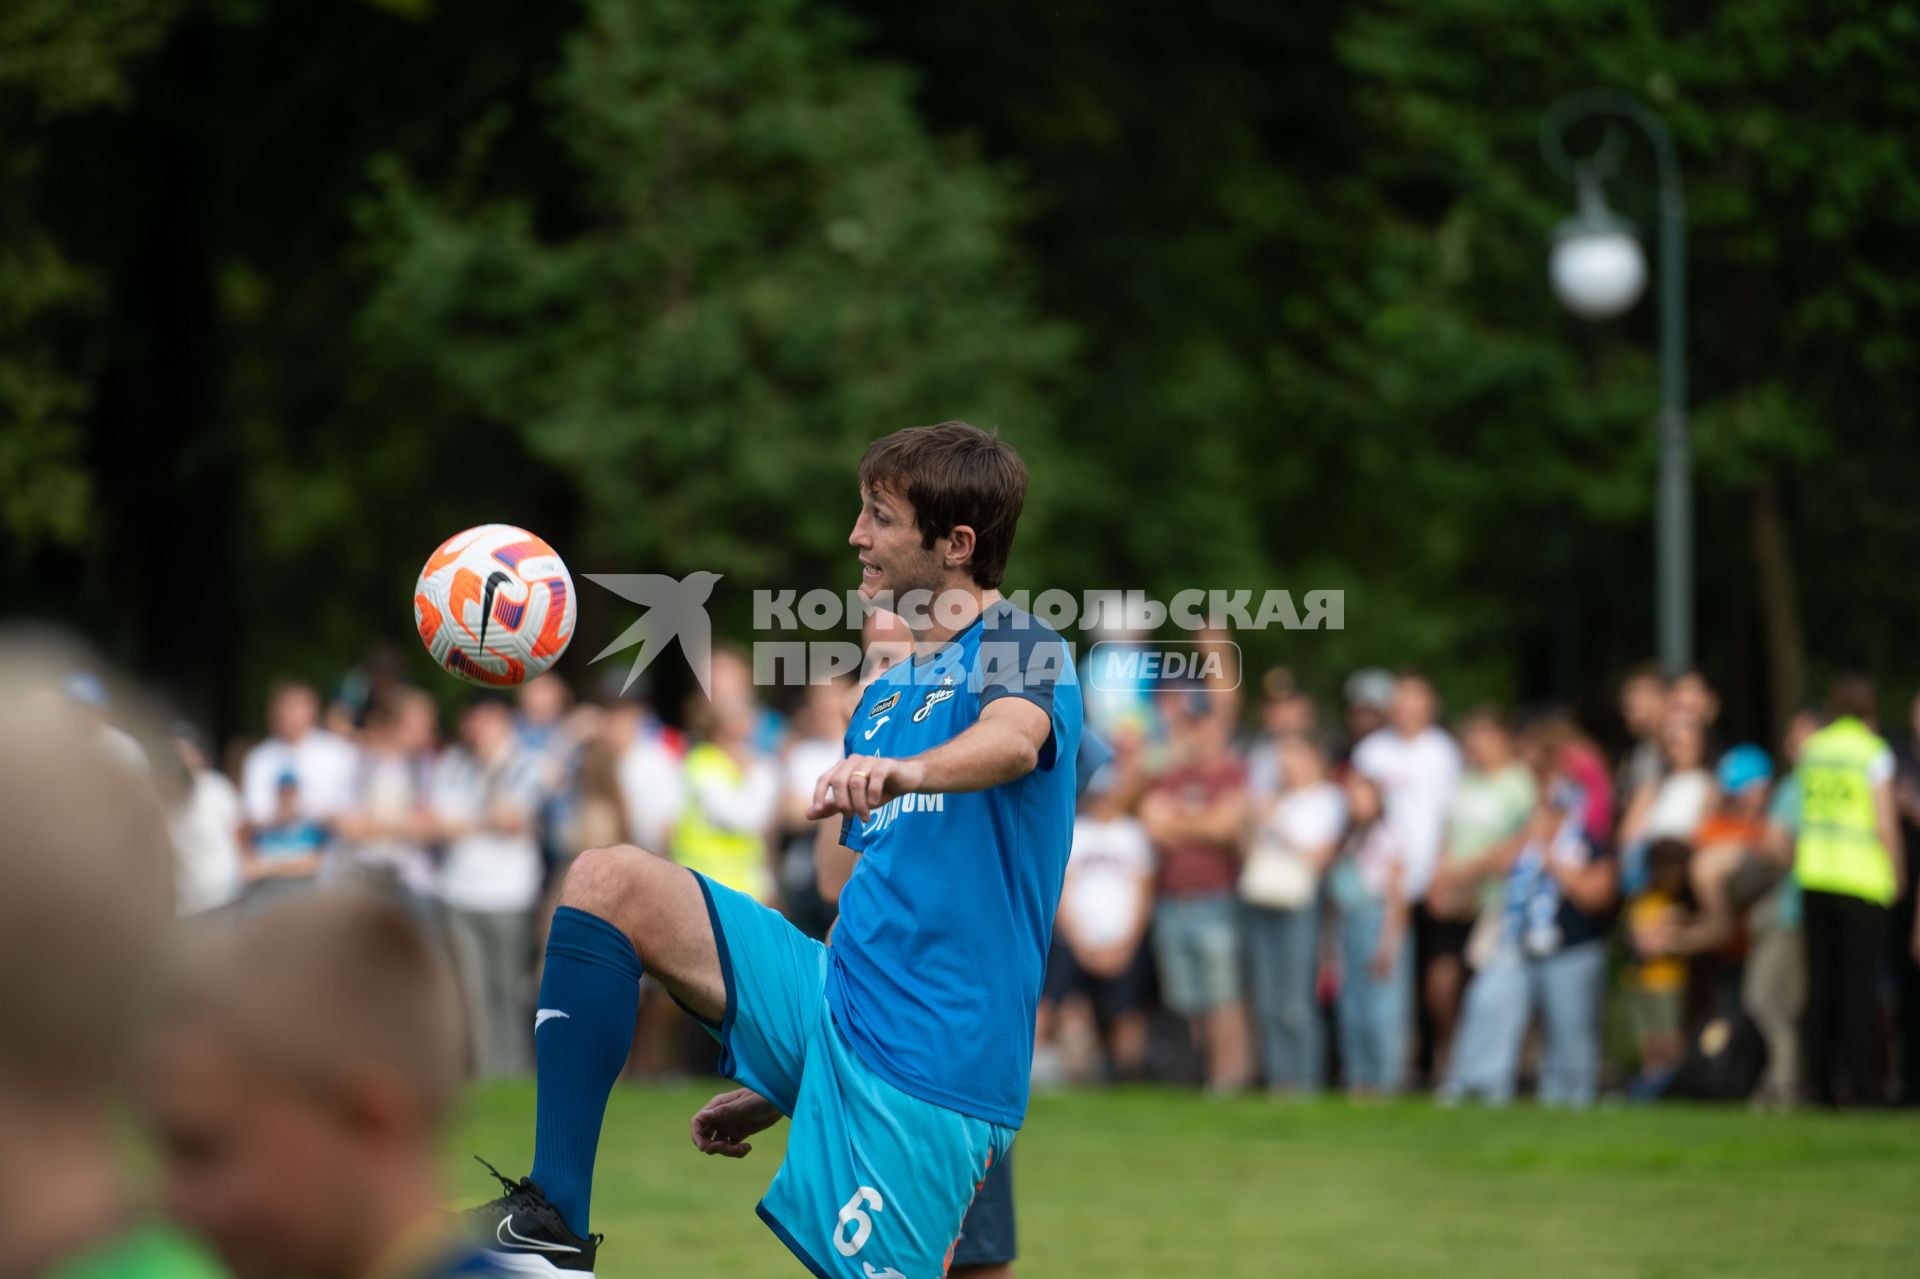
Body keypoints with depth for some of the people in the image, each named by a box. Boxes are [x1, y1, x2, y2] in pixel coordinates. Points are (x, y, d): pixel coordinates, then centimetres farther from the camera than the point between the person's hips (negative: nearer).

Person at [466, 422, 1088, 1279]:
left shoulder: (1020, 646, -3)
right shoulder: (883, 701, 23)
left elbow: (1015, 739, -28)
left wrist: (906, 770, -51)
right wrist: (775, 1088, 26)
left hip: (931, 1068, -8)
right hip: (830, 1008, 8)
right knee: (607, 882, -9)